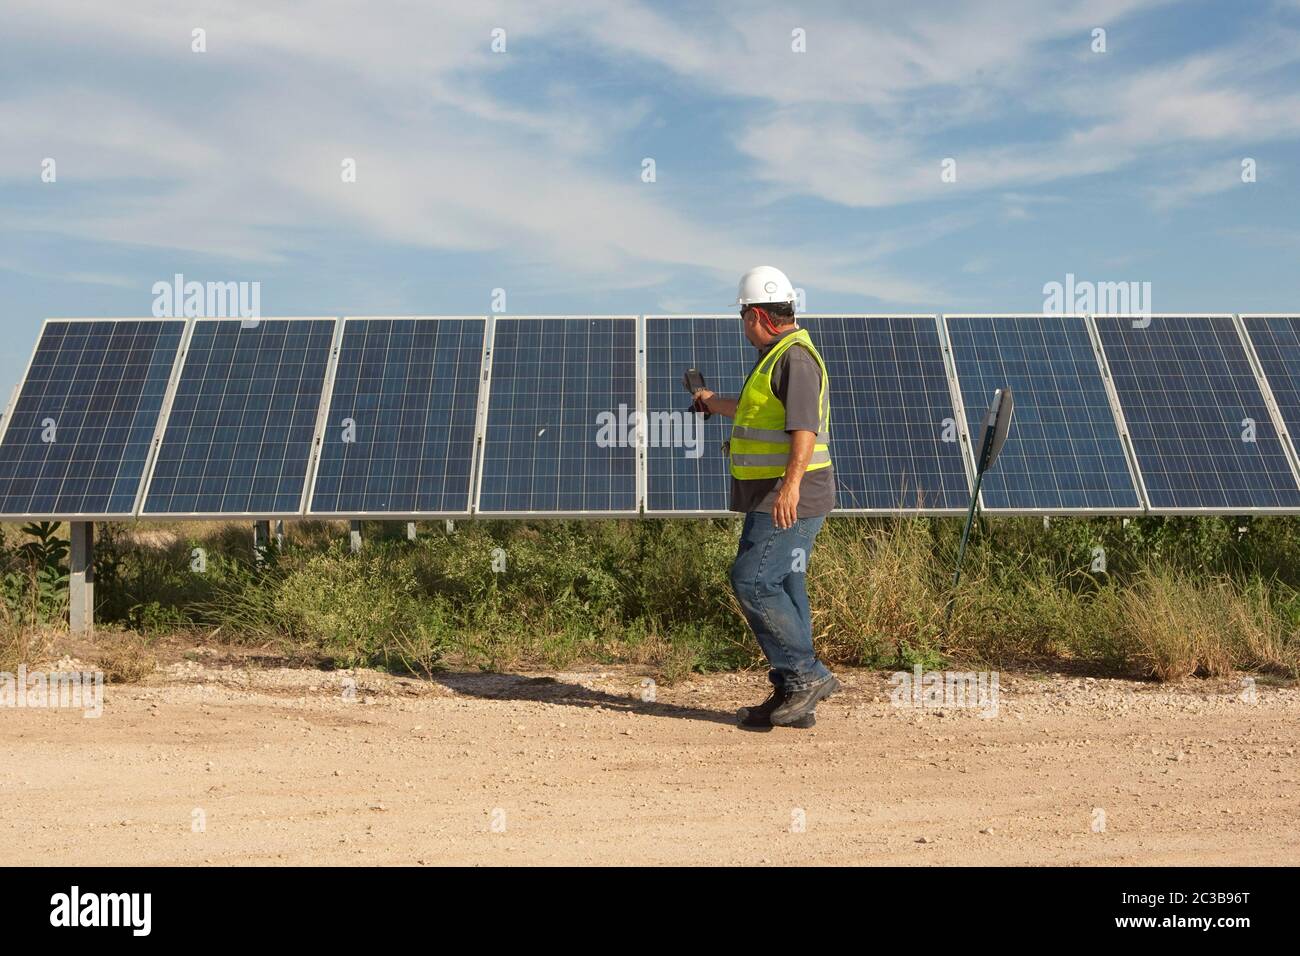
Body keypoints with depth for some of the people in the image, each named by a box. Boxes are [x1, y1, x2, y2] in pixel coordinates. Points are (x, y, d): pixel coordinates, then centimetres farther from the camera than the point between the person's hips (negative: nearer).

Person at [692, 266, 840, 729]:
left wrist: (791, 483, -37)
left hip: (790, 498, -10)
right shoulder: (777, 357, 20)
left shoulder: (796, 357, -13)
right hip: (773, 497, 10)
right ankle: (793, 698, 11)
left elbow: (805, 425, -26)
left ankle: (808, 674, -8)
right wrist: (713, 402, 53)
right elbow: (756, 411, 39)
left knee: (752, 580, -14)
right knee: (781, 588, 8)